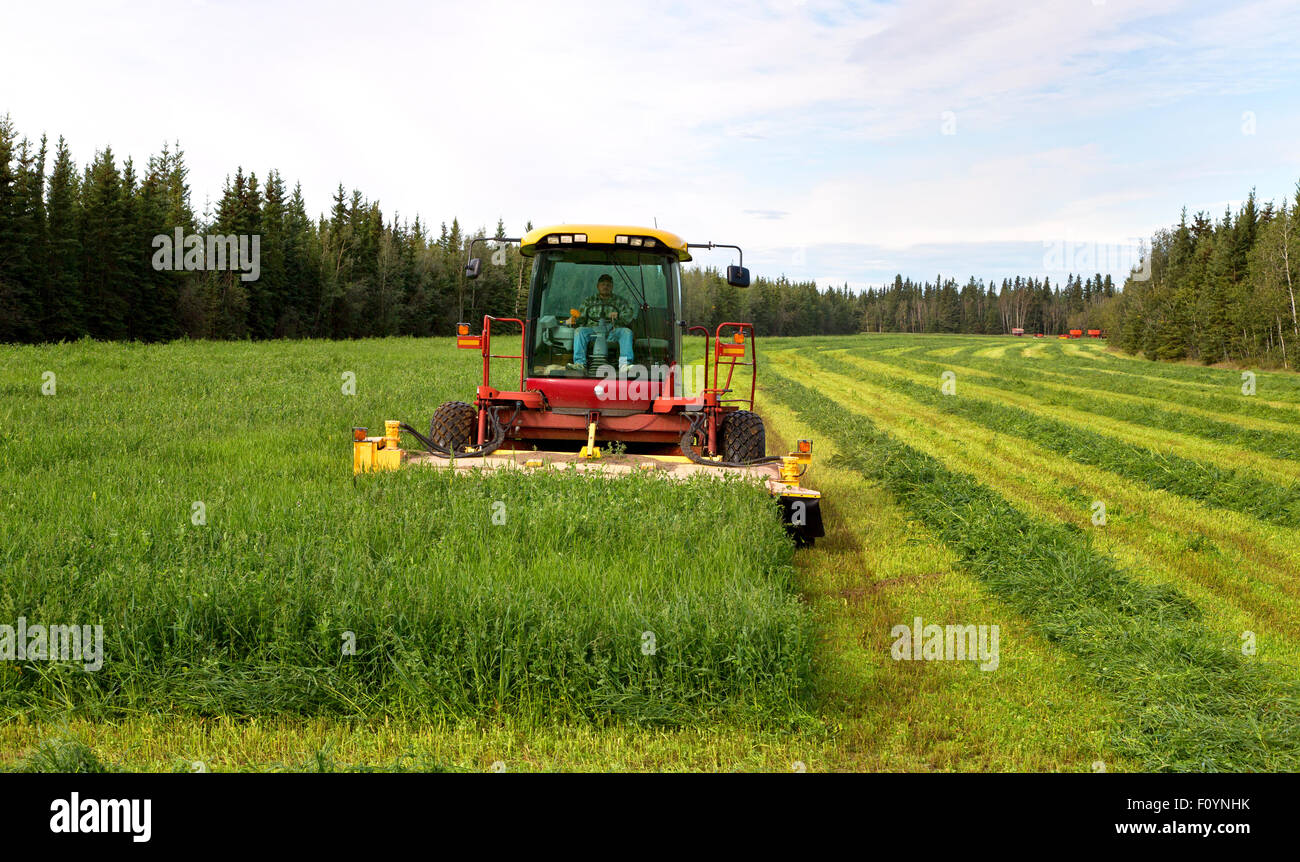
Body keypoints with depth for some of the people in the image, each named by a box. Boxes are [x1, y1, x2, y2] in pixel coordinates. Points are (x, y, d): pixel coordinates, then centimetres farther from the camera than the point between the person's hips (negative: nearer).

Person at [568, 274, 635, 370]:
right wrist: (574, 321, -7)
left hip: (612, 331, 0)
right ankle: (580, 363, -41)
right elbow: (582, 318, 17)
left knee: (626, 332, -31)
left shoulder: (620, 301, 20)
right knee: (580, 331, -30)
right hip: (593, 331, 0)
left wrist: (618, 315, -15)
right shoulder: (589, 301, 23)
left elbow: (629, 316, 7)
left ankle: (624, 363, -44)